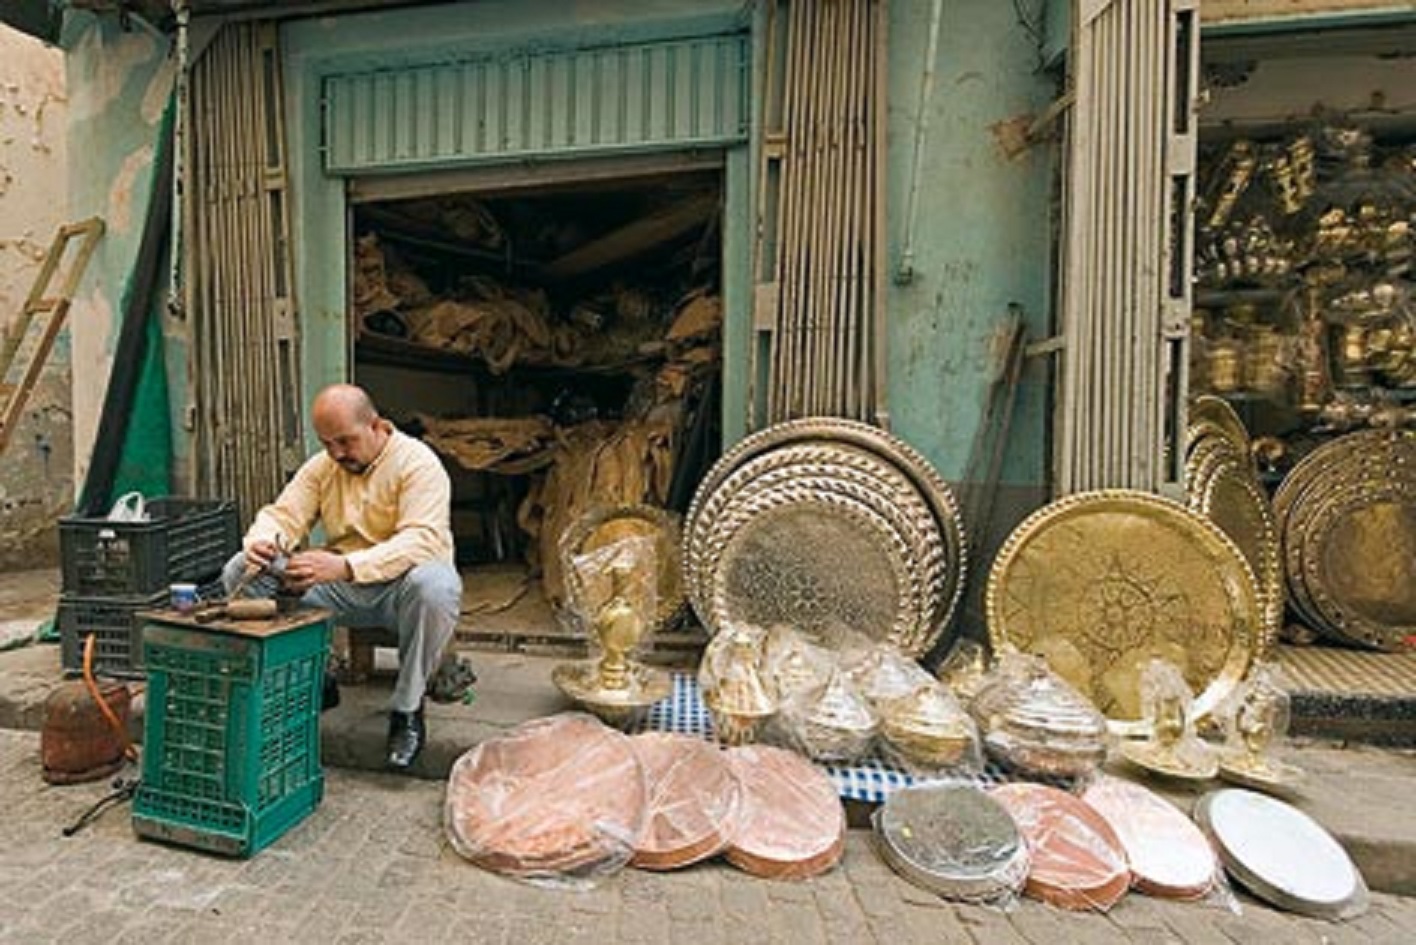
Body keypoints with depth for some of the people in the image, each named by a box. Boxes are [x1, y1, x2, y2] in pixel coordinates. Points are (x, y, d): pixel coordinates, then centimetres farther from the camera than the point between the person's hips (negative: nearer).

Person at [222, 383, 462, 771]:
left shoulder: (417, 462, -15)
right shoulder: (321, 466, 7)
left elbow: (423, 539, -28)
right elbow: (282, 515, 3)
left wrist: (345, 566, -41)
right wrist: (260, 542, -22)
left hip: (397, 587, -6)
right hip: (339, 589, 6)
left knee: (435, 586, -39)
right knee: (241, 571, -6)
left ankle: (407, 710, -16)